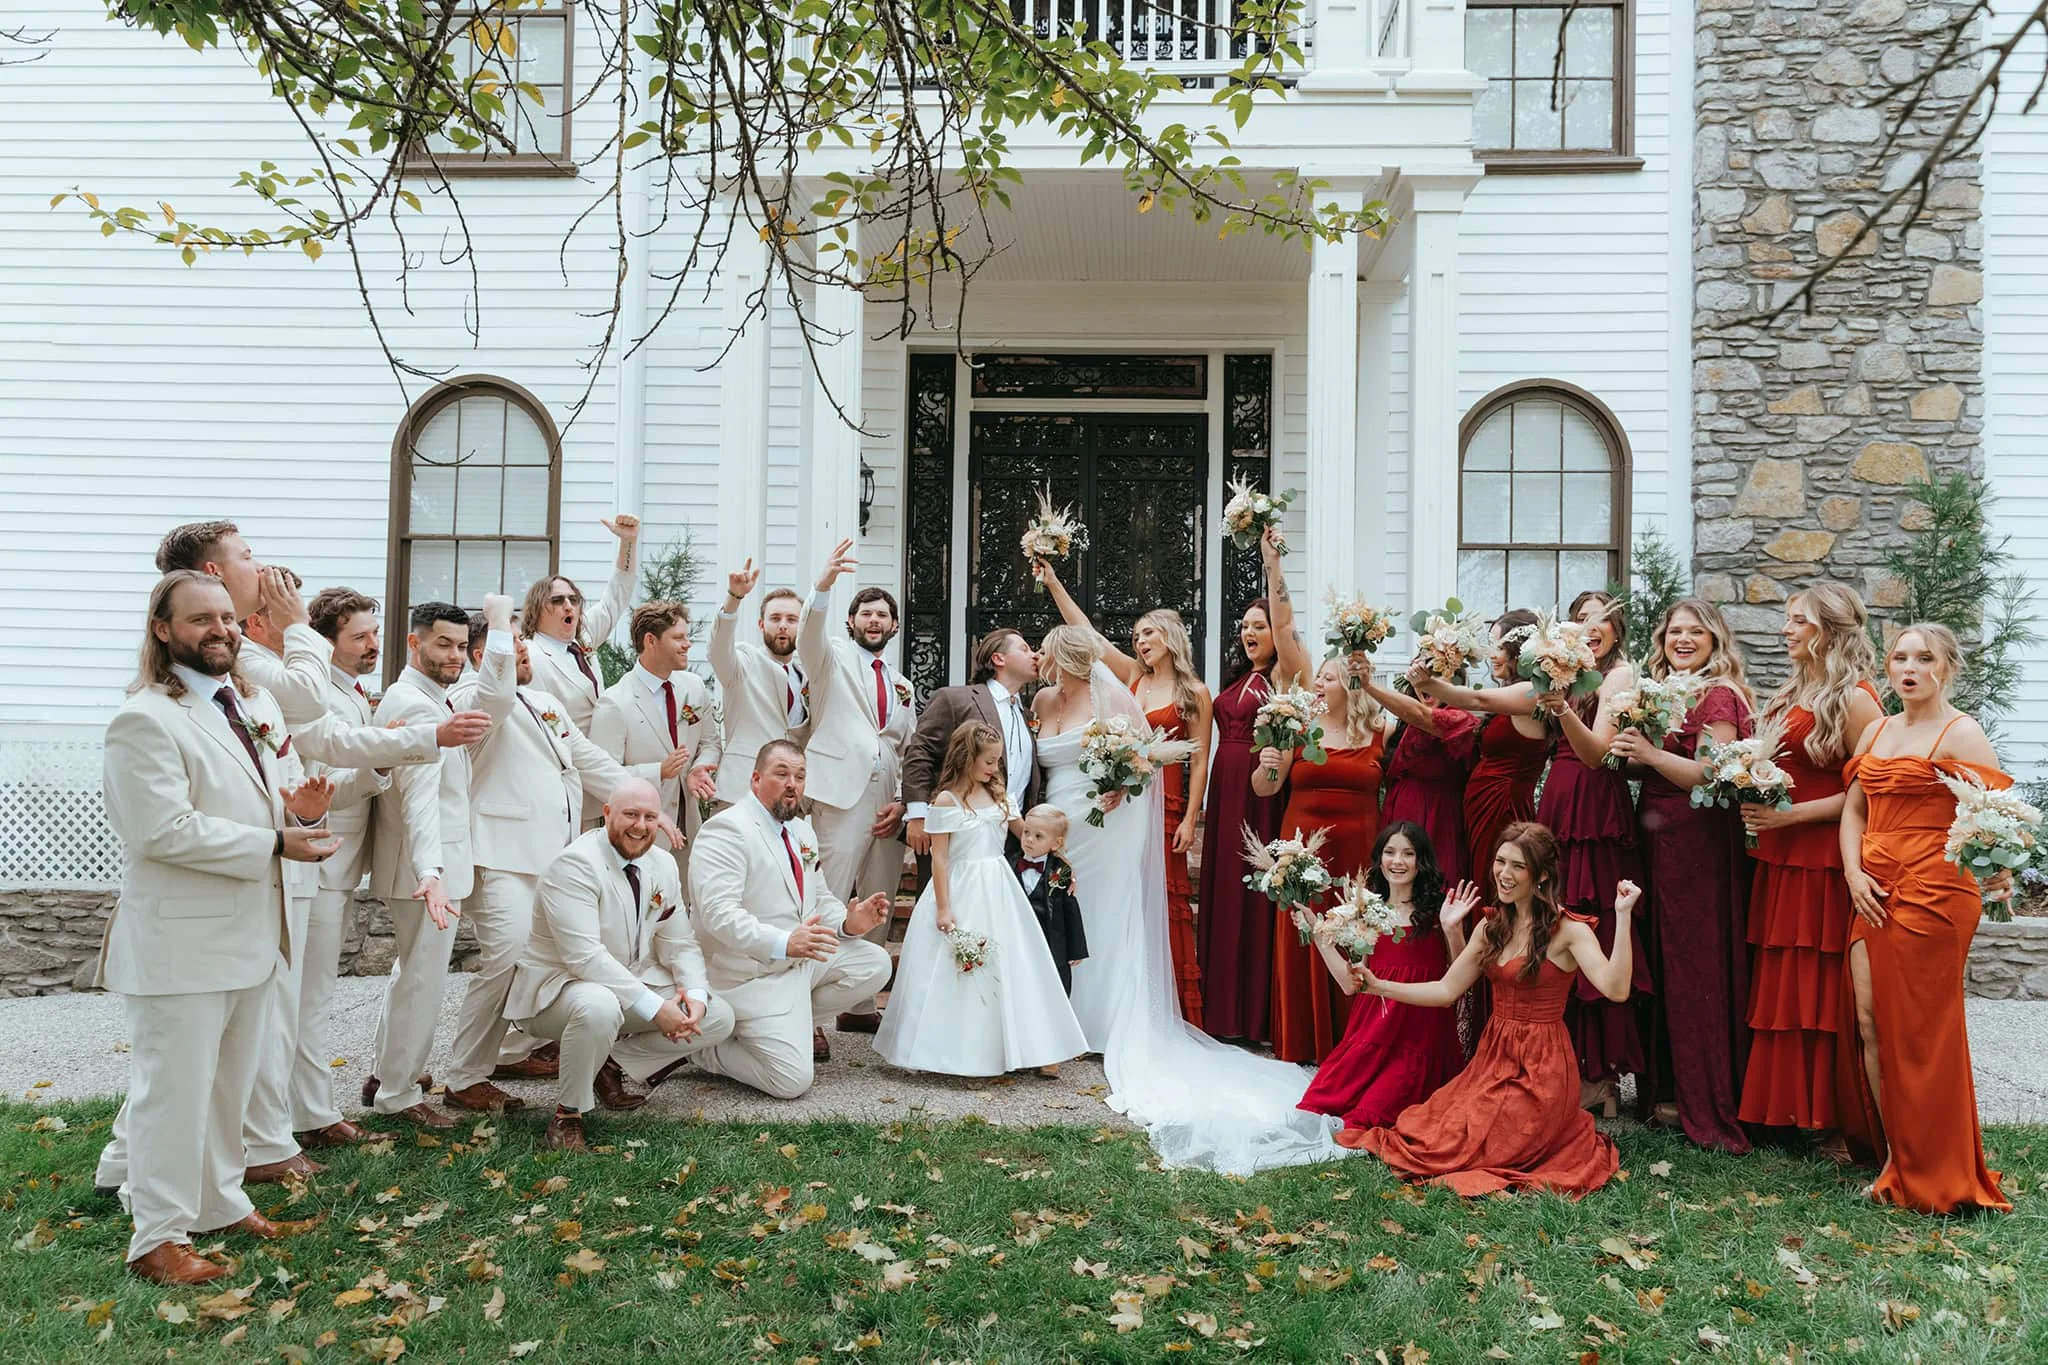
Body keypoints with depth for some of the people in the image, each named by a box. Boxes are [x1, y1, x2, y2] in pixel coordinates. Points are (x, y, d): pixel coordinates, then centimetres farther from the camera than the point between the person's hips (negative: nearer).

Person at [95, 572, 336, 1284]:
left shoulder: (258, 705, 12)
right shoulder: (145, 720, -15)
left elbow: (283, 793, 20)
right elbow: (166, 831, -22)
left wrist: (303, 809, -4)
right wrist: (275, 844, -21)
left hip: (251, 931, 8)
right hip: (181, 938, -8)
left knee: (232, 1082, 19)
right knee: (175, 1087, 2)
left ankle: (219, 1203, 34)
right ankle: (157, 1237, 16)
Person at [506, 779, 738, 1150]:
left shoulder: (663, 865, 2)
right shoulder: (575, 864, -21)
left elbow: (680, 944, 5)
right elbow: (584, 956, -30)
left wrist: (695, 995, -16)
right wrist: (655, 1008, -32)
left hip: (631, 983, 7)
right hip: (557, 987, -7)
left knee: (719, 1018, -4)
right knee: (598, 1007, -41)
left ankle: (612, 1064, 7)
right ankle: (567, 1115, -16)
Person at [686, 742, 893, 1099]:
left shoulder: (802, 832, 12)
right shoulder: (726, 829, -18)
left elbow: (819, 897, 18)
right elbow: (719, 913, -28)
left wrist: (848, 923, -5)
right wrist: (784, 943, -41)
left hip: (802, 958, 9)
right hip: (753, 973, -9)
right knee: (792, 1080, -16)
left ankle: (789, 1023, 8)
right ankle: (708, 1047, 8)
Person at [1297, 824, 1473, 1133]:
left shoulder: (1440, 905, 2)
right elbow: (1351, 984, 7)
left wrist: (1452, 929, -14)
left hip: (1421, 1033, -3)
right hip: (1374, 1026, 3)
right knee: (1317, 1106, -18)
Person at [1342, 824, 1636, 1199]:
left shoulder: (1568, 930, -11)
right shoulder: (1491, 927, 8)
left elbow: (1616, 989, -27)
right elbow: (1446, 991, 8)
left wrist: (1622, 916, -30)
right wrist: (1378, 986, 1)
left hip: (1541, 1069, -6)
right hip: (1493, 1057, 6)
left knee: (1457, 1149, -12)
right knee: (1421, 1134, -4)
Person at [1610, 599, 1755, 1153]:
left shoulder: (1719, 696, -9)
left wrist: (1651, 753, -22)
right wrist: (1630, 756, 1)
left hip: (1701, 845, -8)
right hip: (1659, 842, 8)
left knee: (1695, 968, -2)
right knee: (1662, 961, 12)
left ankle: (1703, 1101, 8)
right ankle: (1666, 1087, 22)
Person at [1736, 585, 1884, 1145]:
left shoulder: (1854, 699, -10)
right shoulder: (1793, 694, 15)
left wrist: (1790, 815, -18)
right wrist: (1755, 802, 6)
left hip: (1826, 863, -8)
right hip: (1780, 862, 8)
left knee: (1822, 991, -1)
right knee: (1778, 987, 9)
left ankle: (1833, 1121, 10)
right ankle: (1782, 1109, 18)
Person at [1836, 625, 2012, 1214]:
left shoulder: (1961, 734, -5)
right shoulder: (1876, 731, 14)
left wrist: (1998, 874, -26)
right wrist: (1854, 873, 0)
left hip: (1933, 893, -6)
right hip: (1874, 894, 6)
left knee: (1917, 1029, 0)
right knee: (1868, 1022, 6)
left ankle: (1928, 1175, 15)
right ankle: (1892, 1154, 19)